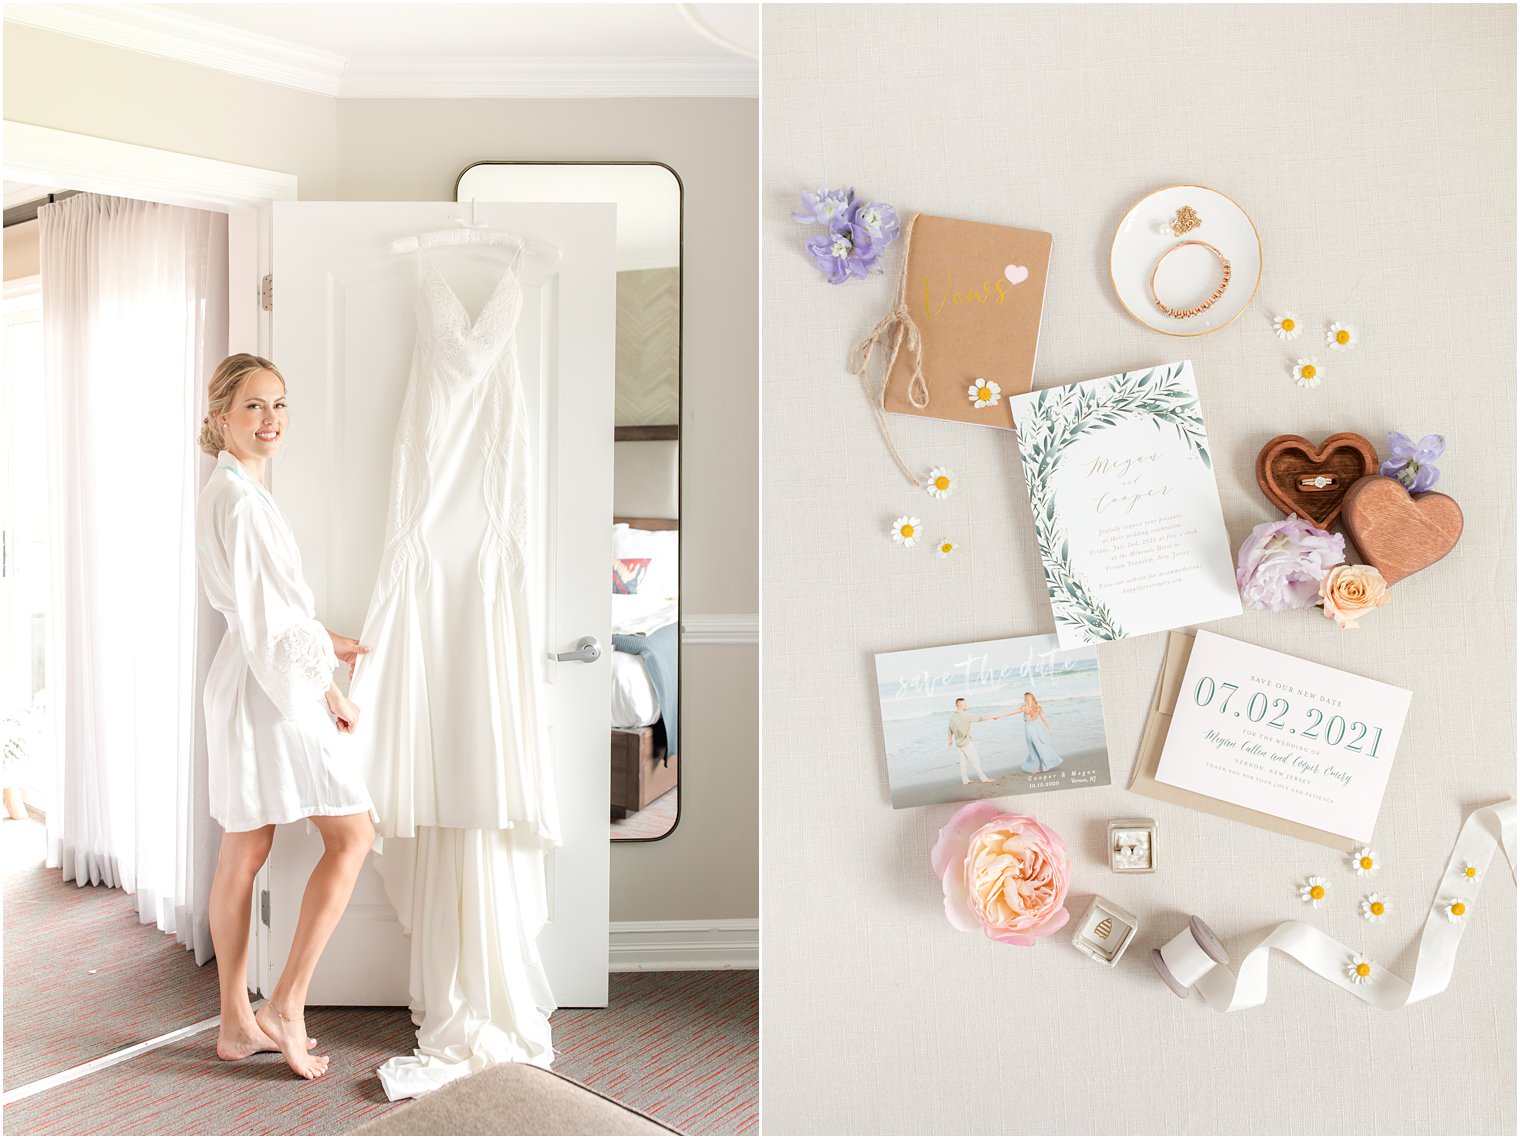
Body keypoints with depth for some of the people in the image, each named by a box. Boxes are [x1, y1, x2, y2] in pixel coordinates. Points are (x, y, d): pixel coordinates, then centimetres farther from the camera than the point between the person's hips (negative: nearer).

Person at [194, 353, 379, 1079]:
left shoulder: (222, 492, 14)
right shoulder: (243, 499, -17)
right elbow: (268, 617, -19)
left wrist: (327, 641, 20)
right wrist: (328, 695, -11)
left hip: (243, 684, 10)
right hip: (273, 688, -10)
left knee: (244, 854, 13)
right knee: (352, 834, -1)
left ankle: (237, 1024, 23)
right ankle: (286, 1004, 5)